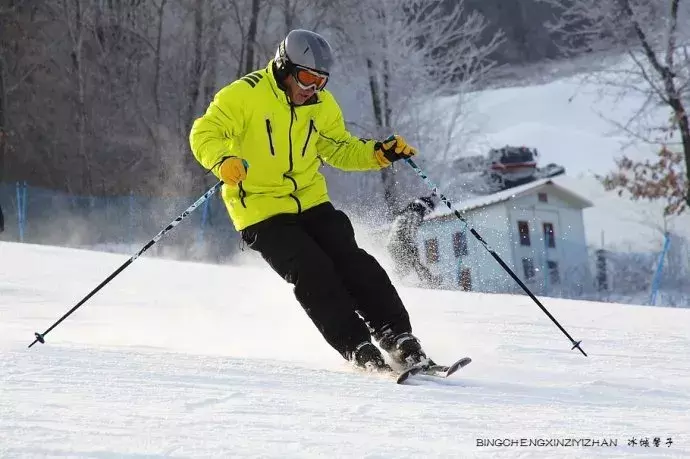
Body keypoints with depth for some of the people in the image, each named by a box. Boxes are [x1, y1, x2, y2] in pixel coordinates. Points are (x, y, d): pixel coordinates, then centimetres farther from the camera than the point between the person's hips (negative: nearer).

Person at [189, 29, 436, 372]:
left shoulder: (322, 105, 4)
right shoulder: (245, 95, -15)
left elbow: (340, 149, 17)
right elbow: (205, 134, -16)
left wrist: (378, 153, -1)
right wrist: (223, 161, -38)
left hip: (311, 202, 5)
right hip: (261, 212, -5)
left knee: (352, 263, -10)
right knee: (312, 273, -19)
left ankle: (398, 337, -8)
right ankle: (357, 348, -15)